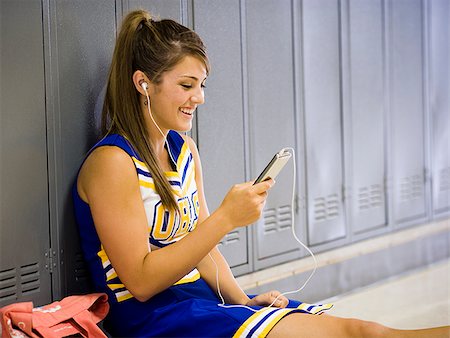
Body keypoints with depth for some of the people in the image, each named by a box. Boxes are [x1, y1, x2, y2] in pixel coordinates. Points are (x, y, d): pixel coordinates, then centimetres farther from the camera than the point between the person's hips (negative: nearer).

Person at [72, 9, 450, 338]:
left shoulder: (184, 151, 14)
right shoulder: (111, 162, -13)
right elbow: (141, 281, -18)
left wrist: (243, 302, -3)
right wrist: (226, 217, -22)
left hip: (202, 299, 8)